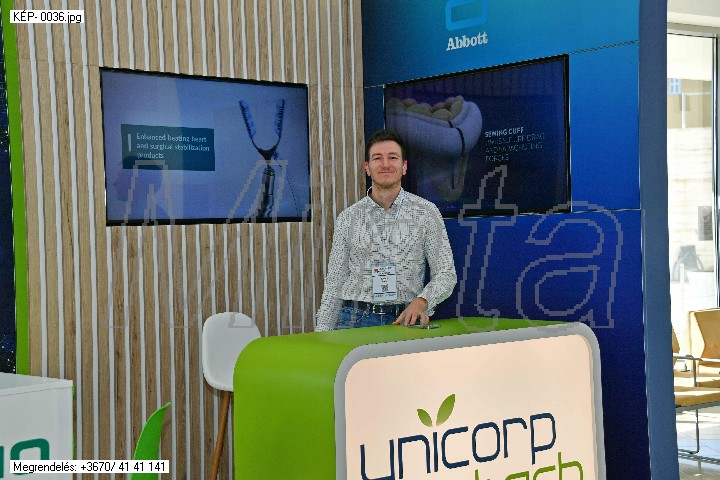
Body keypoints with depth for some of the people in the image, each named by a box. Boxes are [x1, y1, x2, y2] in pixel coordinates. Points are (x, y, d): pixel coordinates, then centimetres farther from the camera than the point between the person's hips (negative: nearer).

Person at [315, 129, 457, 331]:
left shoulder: (426, 212, 5)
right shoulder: (348, 218, 10)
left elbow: (446, 274, 3)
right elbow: (334, 283, 12)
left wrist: (421, 301, -16)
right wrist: (322, 332, 3)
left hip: (405, 320, -1)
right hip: (356, 321, 1)